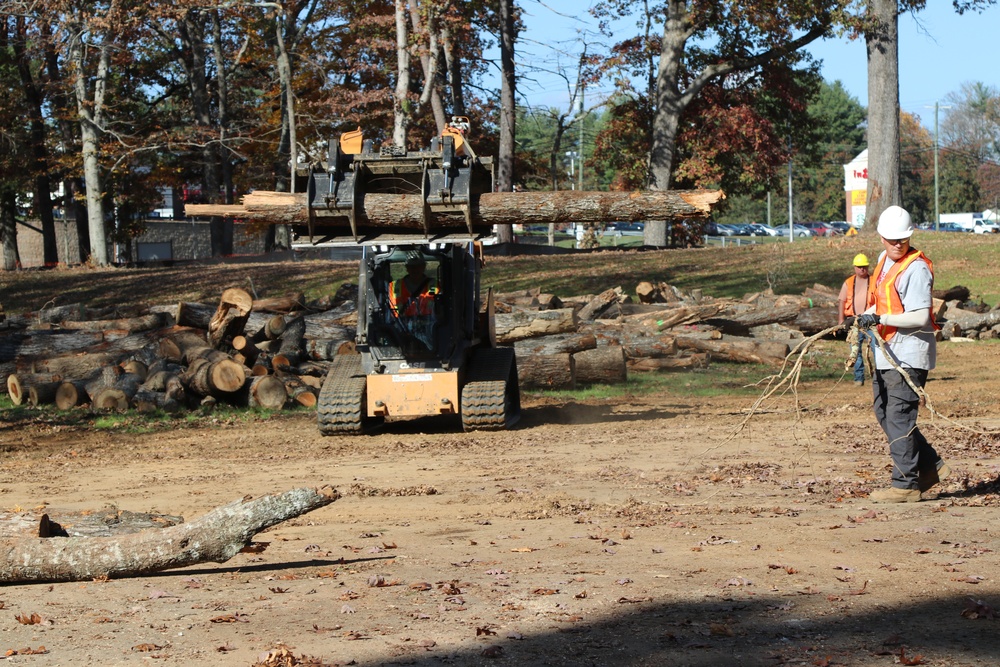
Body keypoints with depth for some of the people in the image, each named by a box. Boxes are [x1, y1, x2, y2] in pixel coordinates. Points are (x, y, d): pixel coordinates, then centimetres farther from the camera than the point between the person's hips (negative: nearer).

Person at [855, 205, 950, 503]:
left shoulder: (916, 268, -16)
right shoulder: (884, 260, 13)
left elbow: (919, 317, -23)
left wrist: (880, 319, -26)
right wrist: (867, 320, 15)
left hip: (909, 352, -10)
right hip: (886, 352, 10)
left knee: (899, 417, -8)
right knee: (884, 414, 13)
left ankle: (906, 484, -2)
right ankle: (931, 467, 20)